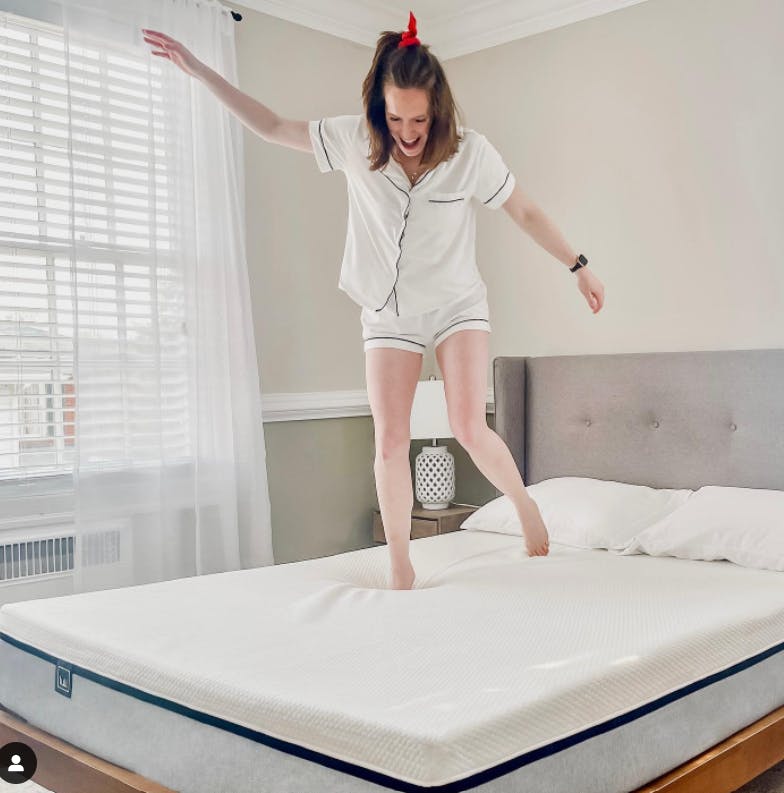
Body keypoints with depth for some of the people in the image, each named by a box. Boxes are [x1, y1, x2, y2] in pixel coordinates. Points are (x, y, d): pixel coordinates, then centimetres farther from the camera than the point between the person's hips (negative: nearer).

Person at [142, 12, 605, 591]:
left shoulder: (470, 151, -14)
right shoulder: (354, 140, -11)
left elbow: (527, 213, -3)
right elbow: (271, 127, -2)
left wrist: (580, 267, 2)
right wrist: (199, 71, -5)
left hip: (458, 303, -1)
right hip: (389, 311, 2)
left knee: (469, 428, -15)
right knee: (390, 440, -4)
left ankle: (524, 503, 17)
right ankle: (401, 571, 10)